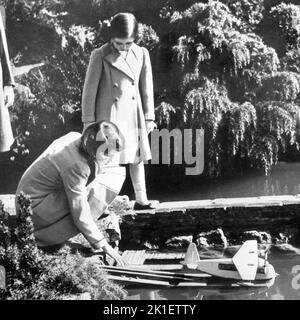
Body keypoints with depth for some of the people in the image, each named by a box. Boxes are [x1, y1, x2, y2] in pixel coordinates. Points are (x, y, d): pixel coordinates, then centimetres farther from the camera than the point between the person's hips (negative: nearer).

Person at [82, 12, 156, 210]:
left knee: (137, 157, 10)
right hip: (108, 115, -4)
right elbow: (89, 89, -6)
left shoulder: (142, 54, 2)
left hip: (133, 116, 4)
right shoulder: (100, 55, -8)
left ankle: (141, 199, 21)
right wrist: (89, 120, -7)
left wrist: (149, 117, 7)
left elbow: (146, 88, 8)